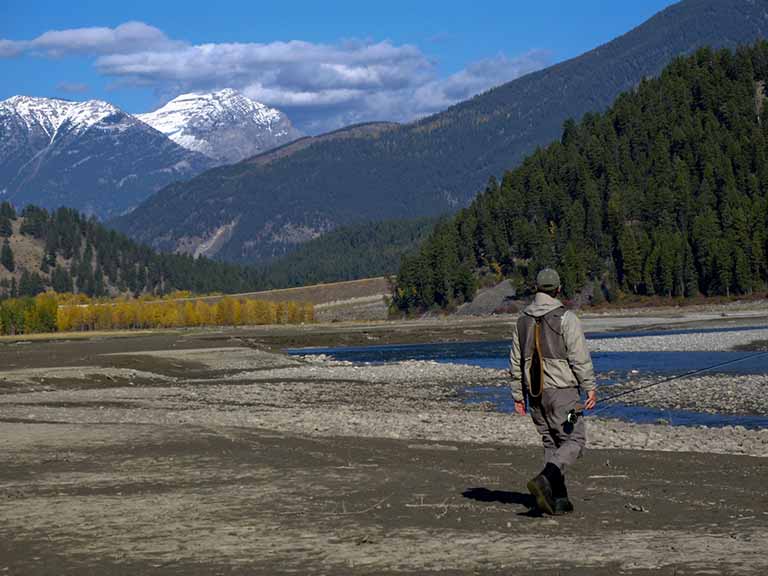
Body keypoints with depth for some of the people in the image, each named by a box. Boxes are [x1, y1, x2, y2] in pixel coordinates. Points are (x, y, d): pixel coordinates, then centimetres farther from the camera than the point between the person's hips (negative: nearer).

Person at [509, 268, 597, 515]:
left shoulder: (522, 320, 8)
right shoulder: (565, 318, -10)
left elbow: (516, 361, 12)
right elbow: (580, 358, -12)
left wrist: (518, 395, 17)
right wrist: (590, 388, -5)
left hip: (535, 392, 6)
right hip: (561, 389, -6)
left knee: (551, 443, 13)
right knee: (574, 440, -1)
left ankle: (559, 499, 10)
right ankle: (545, 480, -22)